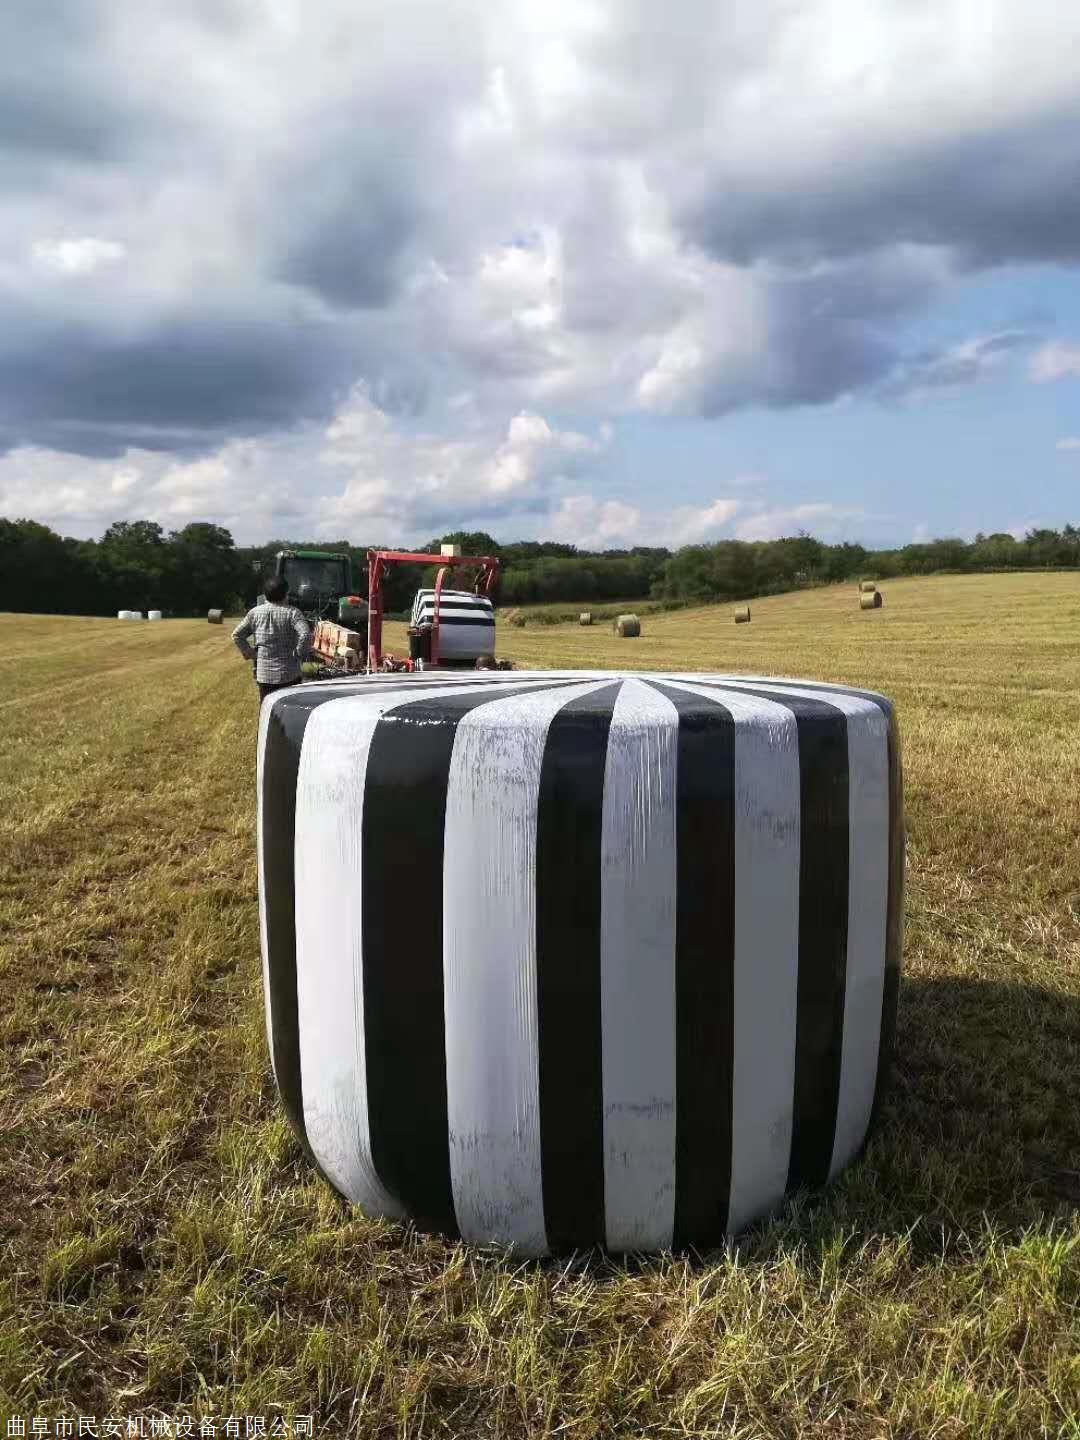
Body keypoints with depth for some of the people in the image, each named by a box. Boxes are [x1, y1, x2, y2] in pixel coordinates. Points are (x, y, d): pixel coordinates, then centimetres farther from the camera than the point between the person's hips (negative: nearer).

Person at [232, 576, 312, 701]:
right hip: (289, 674, -3)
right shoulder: (292, 612, -9)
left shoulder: (255, 612, 3)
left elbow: (237, 635, 6)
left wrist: (249, 653, 10)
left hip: (264, 673, 3)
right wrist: (299, 655, -7)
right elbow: (305, 635, -21)